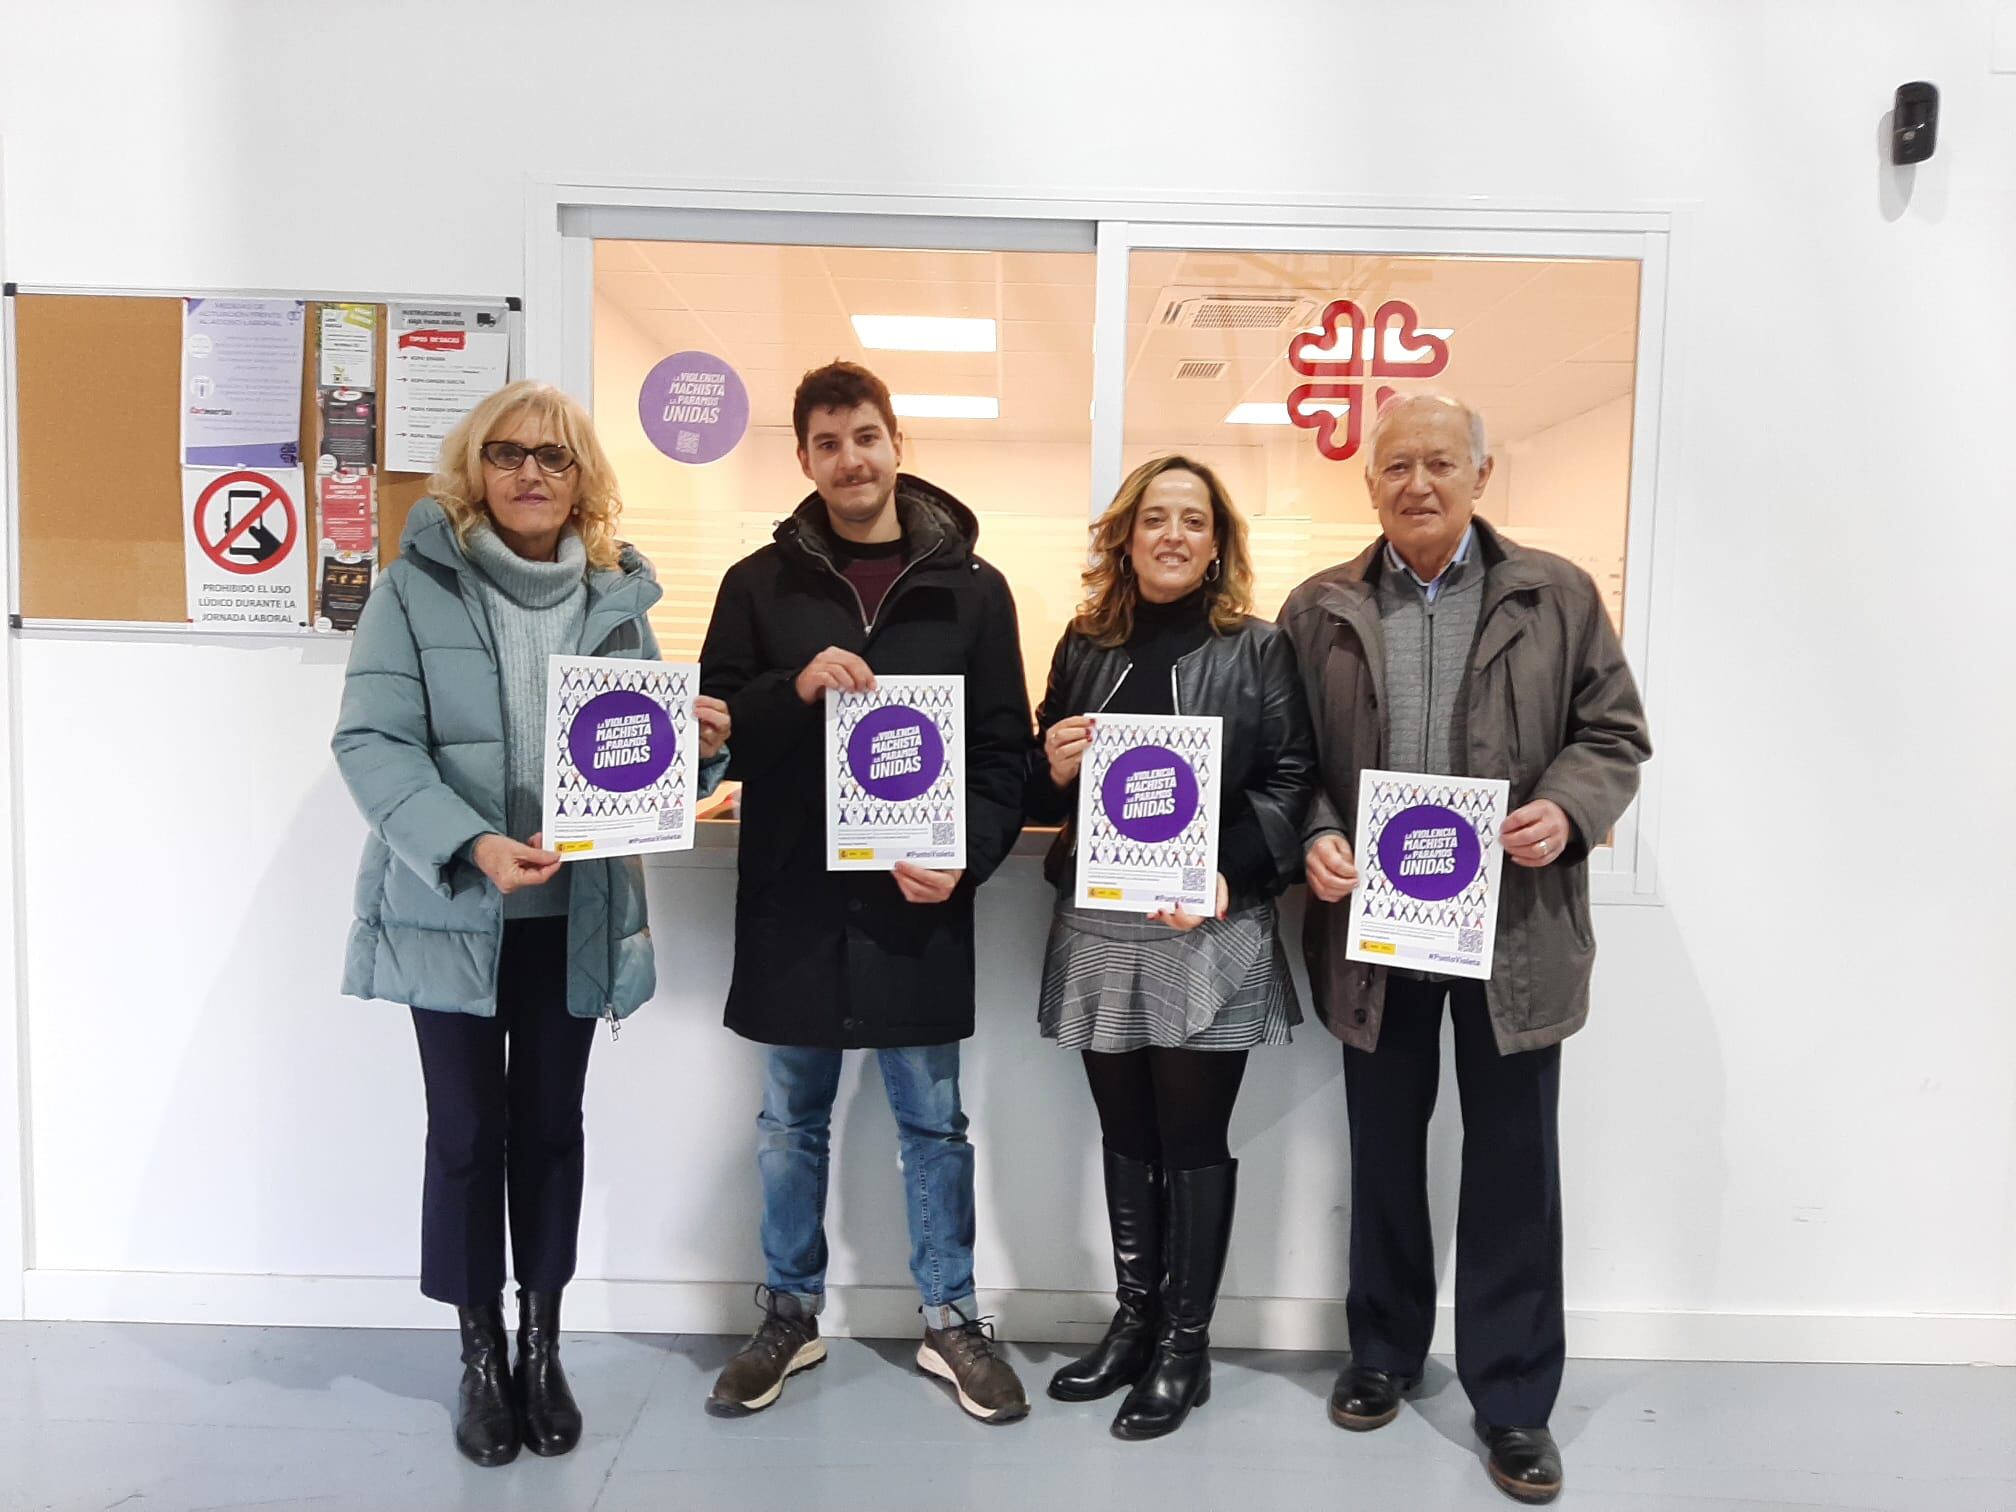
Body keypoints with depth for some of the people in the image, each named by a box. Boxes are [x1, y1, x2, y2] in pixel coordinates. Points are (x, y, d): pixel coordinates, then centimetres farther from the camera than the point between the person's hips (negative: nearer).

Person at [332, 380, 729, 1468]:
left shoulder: (617, 595, 6)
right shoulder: (416, 588, -4)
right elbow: (372, 742, -13)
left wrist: (699, 744, -12)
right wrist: (474, 846, -28)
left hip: (575, 913, 3)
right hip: (451, 909, -2)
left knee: (550, 1124, 13)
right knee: (467, 1131, 7)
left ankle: (543, 1343, 30)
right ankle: (479, 1354, 26)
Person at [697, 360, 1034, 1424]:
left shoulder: (971, 587, 2)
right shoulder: (761, 584, 4)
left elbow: (1004, 748, 2)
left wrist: (967, 856, -12)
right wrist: (793, 688, -17)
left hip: (919, 901, -1)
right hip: (792, 902, 1)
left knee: (933, 1123, 11)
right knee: (790, 1125, 14)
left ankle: (951, 1321, 28)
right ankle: (790, 1316, 32)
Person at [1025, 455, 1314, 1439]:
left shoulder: (1258, 650, 1)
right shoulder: (1085, 646, 11)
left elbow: (1291, 783, -5)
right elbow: (1044, 795, 16)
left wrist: (1231, 876, -19)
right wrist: (1054, 767, -7)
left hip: (1209, 934, -3)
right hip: (1100, 929, 4)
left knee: (1193, 1142, 5)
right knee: (1125, 1137, 13)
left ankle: (1185, 1345, 20)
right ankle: (1133, 1321, 29)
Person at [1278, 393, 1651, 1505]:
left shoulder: (1557, 597, 2)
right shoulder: (1319, 611, 4)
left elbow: (1614, 734, 3)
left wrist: (1566, 808, -15)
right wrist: (1314, 840, -13)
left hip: (1514, 925, -1)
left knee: (1513, 1168, 7)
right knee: (1383, 1155, 16)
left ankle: (1513, 1397, 23)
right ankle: (1383, 1354, 35)